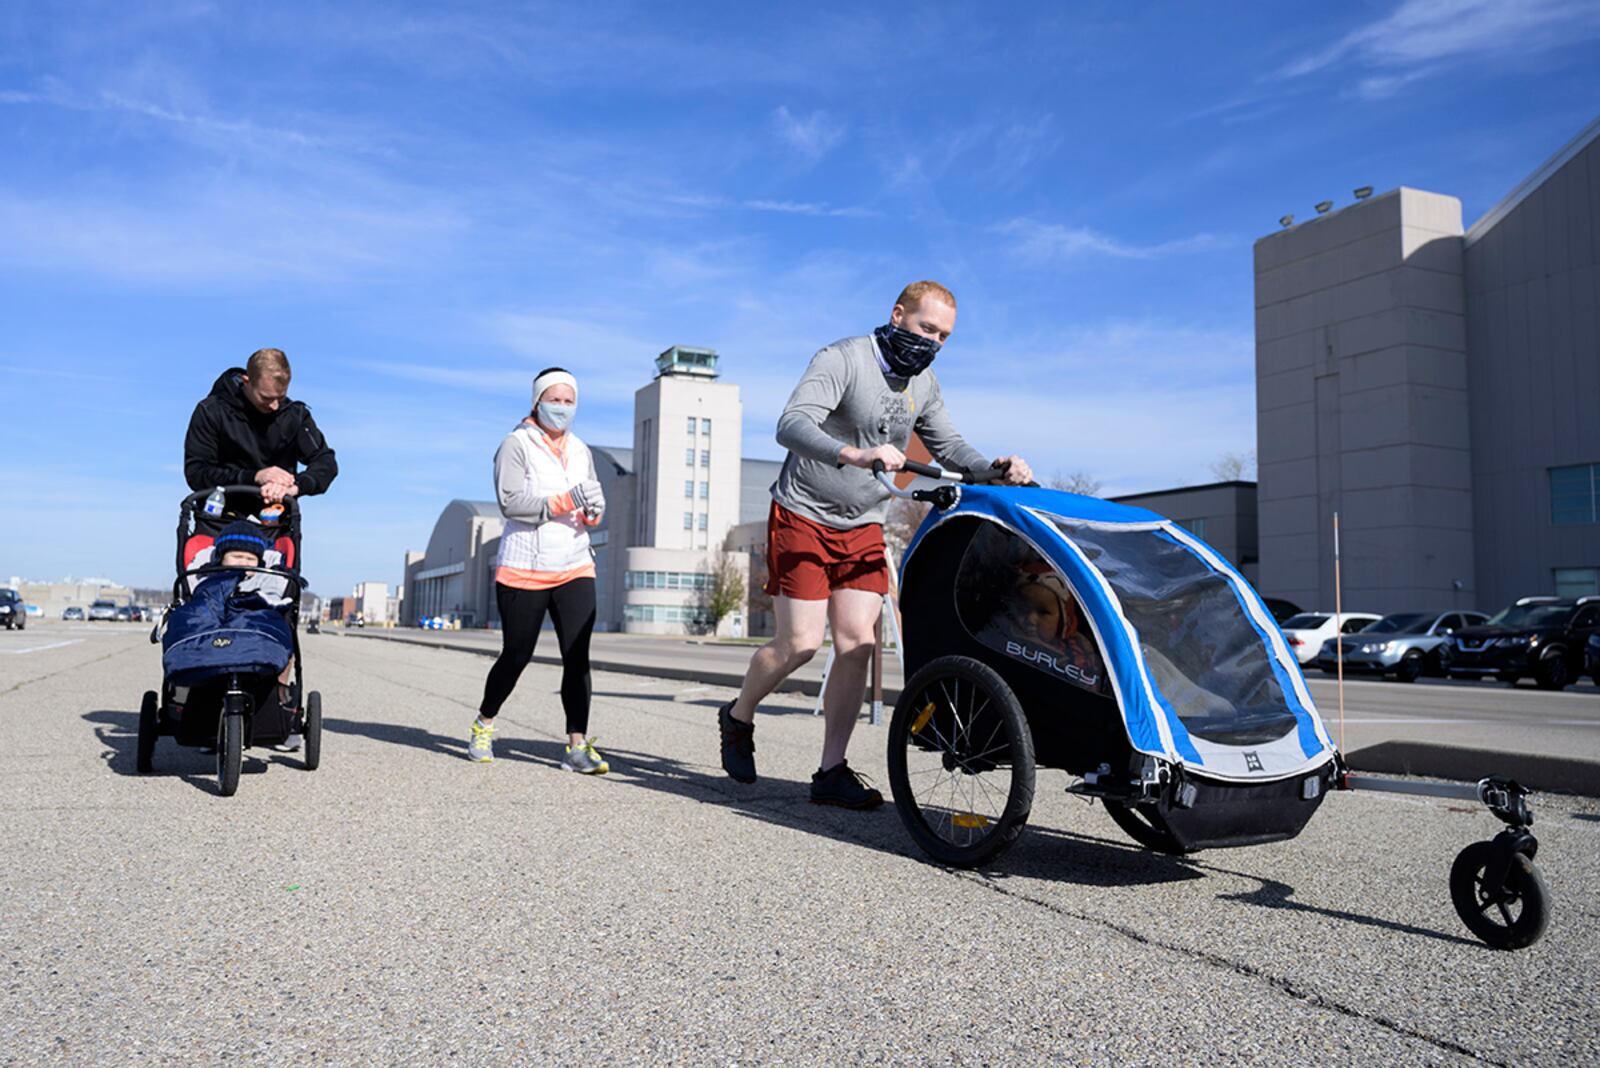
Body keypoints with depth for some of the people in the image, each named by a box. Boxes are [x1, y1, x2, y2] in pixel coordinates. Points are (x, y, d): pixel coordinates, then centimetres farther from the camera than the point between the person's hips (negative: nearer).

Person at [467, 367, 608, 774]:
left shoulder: (580, 450, 14)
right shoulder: (516, 445, -4)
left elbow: (596, 503, 15)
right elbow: (511, 502, -16)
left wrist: (593, 511, -9)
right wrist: (565, 501, -24)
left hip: (575, 568, 4)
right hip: (524, 570, -4)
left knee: (577, 656, -7)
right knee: (516, 656, 5)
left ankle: (578, 745, -4)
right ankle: (483, 724, 30)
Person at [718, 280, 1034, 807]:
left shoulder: (923, 383, 7)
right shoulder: (843, 359, -15)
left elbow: (948, 446, 13)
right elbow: (791, 425, -28)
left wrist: (994, 469, -9)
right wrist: (856, 455, -46)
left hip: (863, 527, 6)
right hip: (803, 518, -6)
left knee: (857, 645, -4)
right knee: (799, 645, -9)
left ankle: (831, 772, 3)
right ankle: (738, 716, 20)